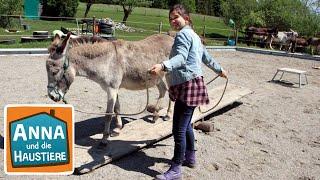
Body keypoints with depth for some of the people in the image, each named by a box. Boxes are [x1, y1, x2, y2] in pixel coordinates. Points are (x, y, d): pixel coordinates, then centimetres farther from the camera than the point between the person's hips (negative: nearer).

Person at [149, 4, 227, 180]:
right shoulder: (193, 35, 21)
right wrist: (219, 70, 44)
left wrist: (163, 66, -45)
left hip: (187, 85, -11)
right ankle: (190, 157, 36)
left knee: (178, 129, -6)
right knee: (186, 124, 21)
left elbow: (181, 58, -27)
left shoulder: (183, 34, -10)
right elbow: (207, 57, 30)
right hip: (190, 84, 11)